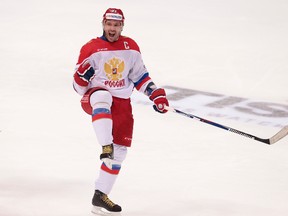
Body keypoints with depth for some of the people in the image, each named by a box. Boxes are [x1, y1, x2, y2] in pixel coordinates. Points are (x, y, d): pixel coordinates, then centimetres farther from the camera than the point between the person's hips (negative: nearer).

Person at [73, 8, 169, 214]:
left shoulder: (131, 47, 6)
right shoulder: (90, 49, -6)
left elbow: (139, 75, 15)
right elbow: (79, 87, -4)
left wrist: (156, 94, 4)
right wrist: (82, 76, -26)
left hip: (122, 102, 4)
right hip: (94, 97, -4)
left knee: (120, 151, -1)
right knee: (102, 97, -42)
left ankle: (100, 195, 7)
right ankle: (106, 147, -51)